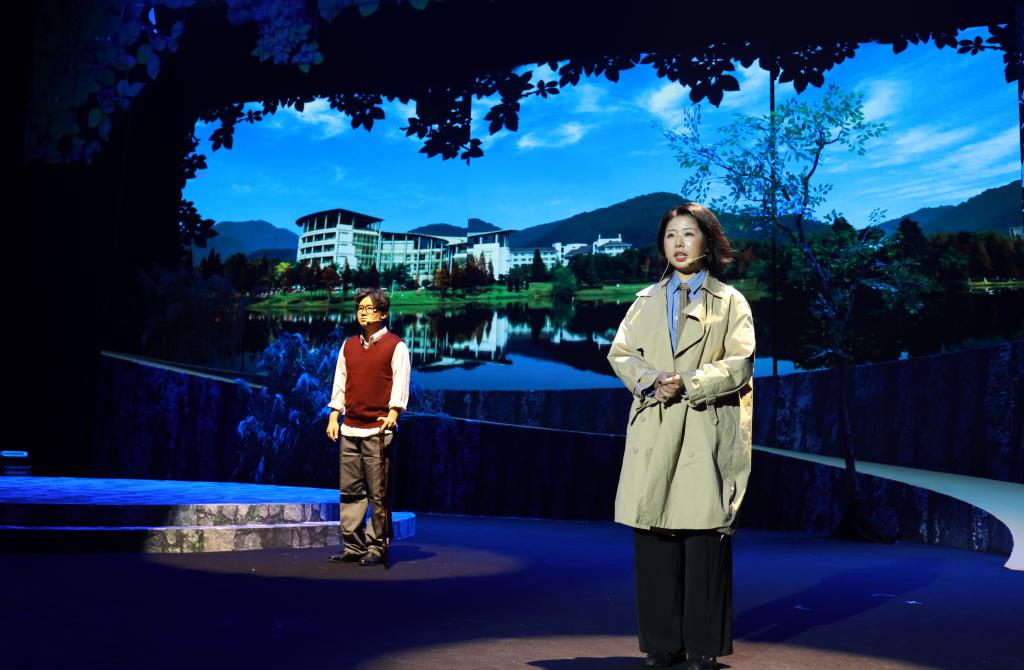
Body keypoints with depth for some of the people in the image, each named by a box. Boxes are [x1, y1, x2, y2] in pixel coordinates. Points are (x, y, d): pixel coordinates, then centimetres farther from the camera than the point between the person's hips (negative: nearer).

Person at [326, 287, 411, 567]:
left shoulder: (395, 346, 0)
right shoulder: (349, 345, 16)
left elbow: (400, 383, -5)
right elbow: (340, 382, 16)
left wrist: (392, 413, -17)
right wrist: (334, 417, 9)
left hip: (378, 429, -5)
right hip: (350, 428, 5)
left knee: (378, 493, -4)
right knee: (350, 491, 6)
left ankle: (376, 548, 3)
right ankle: (353, 546, 13)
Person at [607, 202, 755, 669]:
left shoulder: (730, 301, 9)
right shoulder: (646, 301, 18)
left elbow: (739, 365, -1)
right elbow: (620, 354, 10)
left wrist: (687, 384, -14)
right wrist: (651, 380, -10)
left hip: (707, 433, -2)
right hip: (653, 431, 3)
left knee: (705, 535, -5)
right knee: (653, 535, 0)